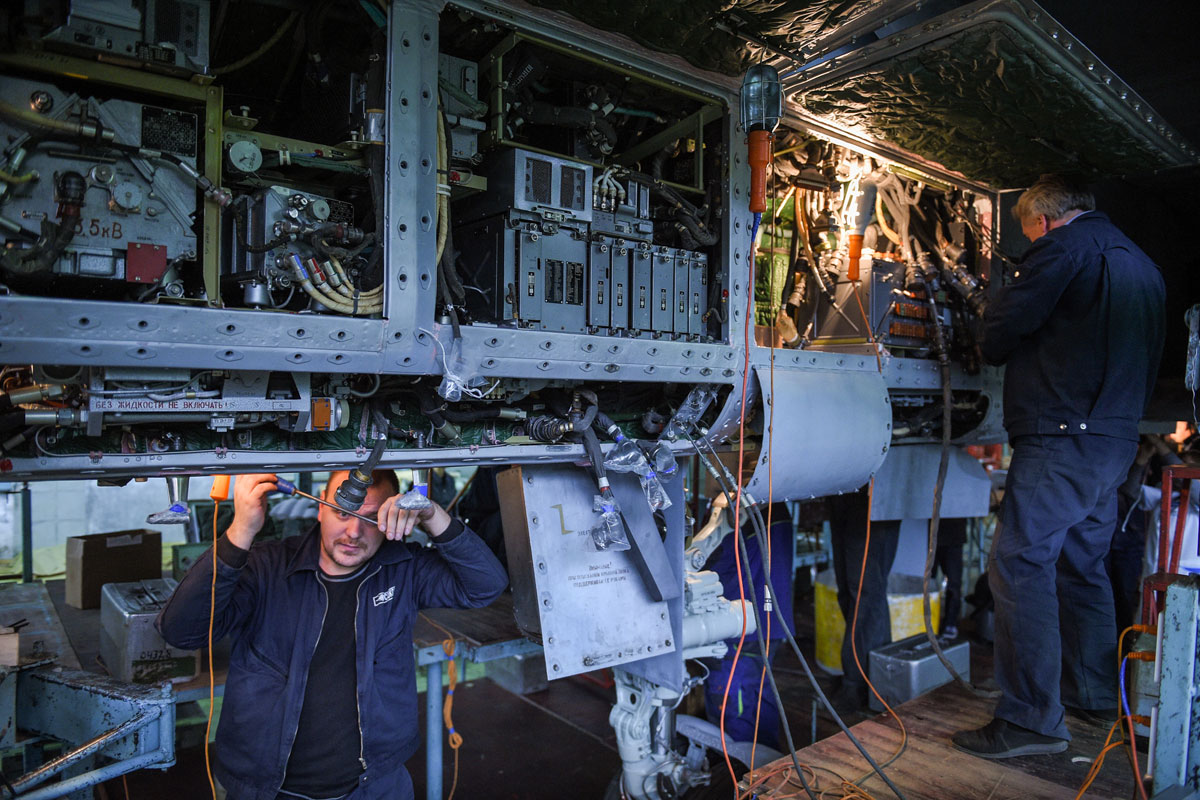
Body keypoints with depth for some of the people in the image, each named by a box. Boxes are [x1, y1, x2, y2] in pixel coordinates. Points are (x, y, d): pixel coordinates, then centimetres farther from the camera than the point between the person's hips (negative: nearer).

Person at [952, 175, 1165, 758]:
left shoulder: (1064, 246, -6)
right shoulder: (1139, 262, 22)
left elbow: (999, 332, -9)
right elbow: (1149, 359, 26)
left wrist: (996, 345, 12)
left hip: (1063, 438, -10)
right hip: (1116, 439, 10)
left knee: (1020, 564, -10)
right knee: (1082, 565, 18)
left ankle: (1031, 720, -8)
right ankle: (1094, 695, 30)